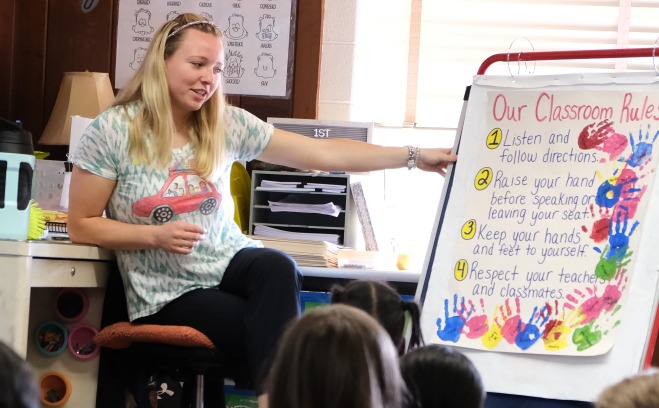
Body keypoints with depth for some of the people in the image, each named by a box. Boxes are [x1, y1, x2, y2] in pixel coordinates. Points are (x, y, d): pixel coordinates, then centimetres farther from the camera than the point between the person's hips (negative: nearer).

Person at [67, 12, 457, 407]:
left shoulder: (227, 124, -1)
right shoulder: (112, 131, -10)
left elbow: (324, 153, -2)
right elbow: (82, 226, -5)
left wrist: (414, 156, -8)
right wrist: (155, 235, -19)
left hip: (229, 263, 4)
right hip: (169, 293, -4)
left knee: (278, 268, -32)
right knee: (275, 338, -28)